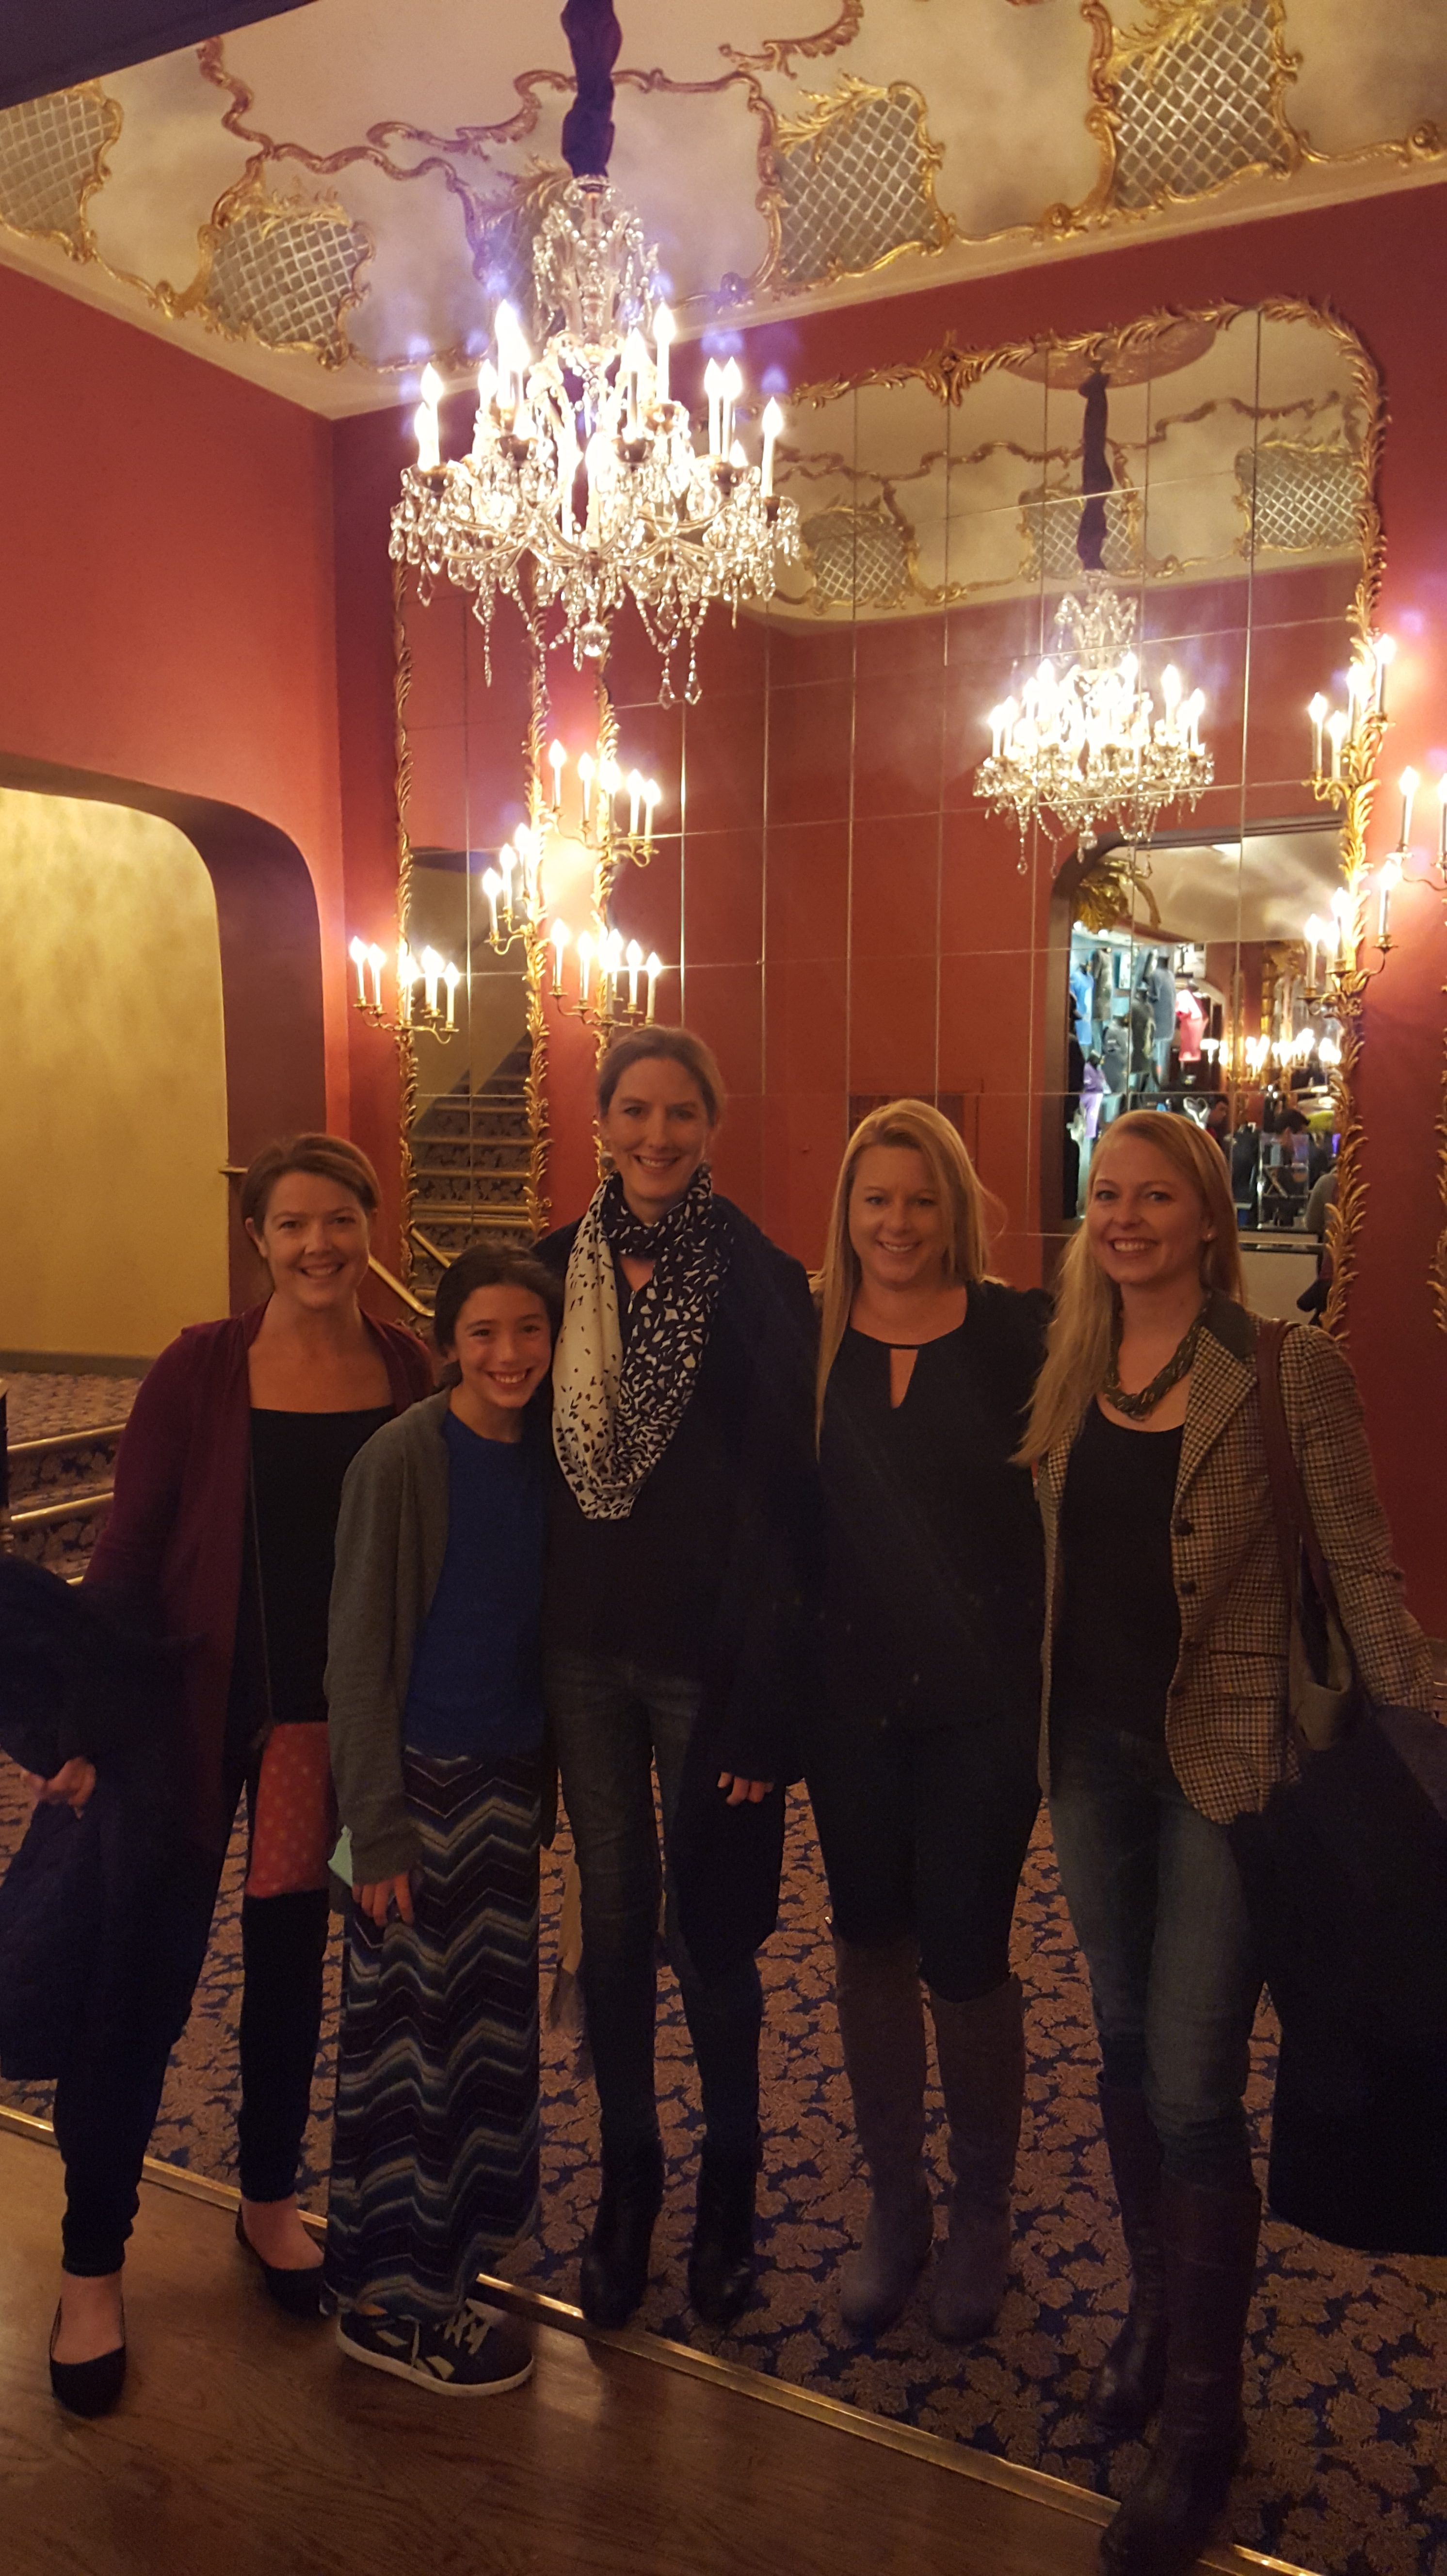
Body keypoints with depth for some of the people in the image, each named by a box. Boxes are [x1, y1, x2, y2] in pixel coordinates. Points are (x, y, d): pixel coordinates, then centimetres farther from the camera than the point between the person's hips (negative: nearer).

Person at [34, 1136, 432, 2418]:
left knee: (293, 1964, 17)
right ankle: (92, 2264, 23)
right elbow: (128, 1550, -8)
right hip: (196, 1711, -2)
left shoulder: (406, 1370, -4)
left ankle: (271, 2204, 39)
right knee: (143, 1979, 3)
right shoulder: (201, 1370, -11)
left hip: (340, 1719, 3)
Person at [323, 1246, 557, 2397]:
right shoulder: (402, 1460, -16)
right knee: (412, 2032, 4)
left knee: (493, 2028, 16)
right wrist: (376, 1830, -15)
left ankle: (450, 2262, 35)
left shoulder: (548, 1453, 2)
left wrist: (548, 1780, 8)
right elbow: (360, 1652, -14)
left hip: (509, 1775, 6)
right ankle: (390, 2302, 22)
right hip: (420, 1780, -6)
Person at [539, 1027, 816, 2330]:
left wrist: (764, 1701, -15)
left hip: (707, 1655, -3)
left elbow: (784, 1498, -12)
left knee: (709, 1929, 8)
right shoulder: (561, 1267, 3)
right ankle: (627, 2178, 34)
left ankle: (730, 2179, 32)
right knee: (614, 1918, 14)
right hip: (583, 1646, 4)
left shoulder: (760, 1281, -9)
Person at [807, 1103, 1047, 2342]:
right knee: (871, 1944, 14)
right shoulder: (805, 1342, -1)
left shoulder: (1020, 1334, -7)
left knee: (965, 1957, 4)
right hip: (850, 1694, 3)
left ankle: (982, 2213, 32)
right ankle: (895, 2204, 36)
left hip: (986, 1697, -2)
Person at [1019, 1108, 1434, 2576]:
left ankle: (1199, 2420, 20)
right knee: (1125, 2054, 18)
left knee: (1192, 2093, 0)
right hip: (1091, 1751, 5)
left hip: (1224, 1759, -5)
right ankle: (1154, 2309, 41)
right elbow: (1045, 1554, 9)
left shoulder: (1287, 1373, -11)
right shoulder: (1068, 1373, 3)